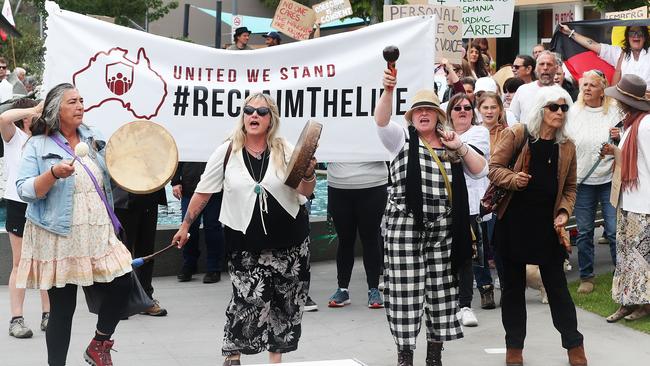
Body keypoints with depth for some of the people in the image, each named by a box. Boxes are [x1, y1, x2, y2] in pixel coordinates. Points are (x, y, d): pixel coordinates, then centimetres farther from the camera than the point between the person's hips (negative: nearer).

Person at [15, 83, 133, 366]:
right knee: (62, 307, -1)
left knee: (121, 285, 0)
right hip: (59, 238, -5)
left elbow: (107, 180, 24)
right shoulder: (38, 145, -4)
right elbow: (25, 191, -11)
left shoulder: (93, 140, 11)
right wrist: (54, 173, -27)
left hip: (97, 234, 5)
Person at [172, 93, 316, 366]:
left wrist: (309, 173, -23)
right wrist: (185, 225, 6)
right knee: (250, 298, -10)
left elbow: (306, 192, -1)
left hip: (289, 240, 2)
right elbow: (203, 191, 5)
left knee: (284, 300, 8)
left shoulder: (285, 150, -1)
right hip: (245, 242, -2)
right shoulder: (226, 152, -2)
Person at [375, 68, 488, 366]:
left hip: (443, 229, 3)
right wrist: (388, 91, -33)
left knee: (441, 290, 6)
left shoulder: (450, 144, 14)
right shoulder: (402, 139, 3)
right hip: (406, 226, -3)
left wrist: (460, 147, -6)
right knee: (406, 290, -3)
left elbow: (480, 171, 8)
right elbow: (381, 120, -16)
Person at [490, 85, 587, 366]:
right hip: (513, 222, -2)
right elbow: (494, 168, -5)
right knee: (513, 285, 7)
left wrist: (564, 212, -4)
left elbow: (570, 187, 13)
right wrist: (513, 179, -24)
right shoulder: (516, 136, -5)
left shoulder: (567, 147, 6)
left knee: (557, 285, 5)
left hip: (547, 224, 2)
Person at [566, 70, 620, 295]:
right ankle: (586, 277, 20)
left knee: (615, 231, -3)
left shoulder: (615, 111, -1)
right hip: (582, 180, 2)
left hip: (610, 178, -2)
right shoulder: (573, 112, 3)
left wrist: (620, 137, -15)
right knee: (584, 232, 8)